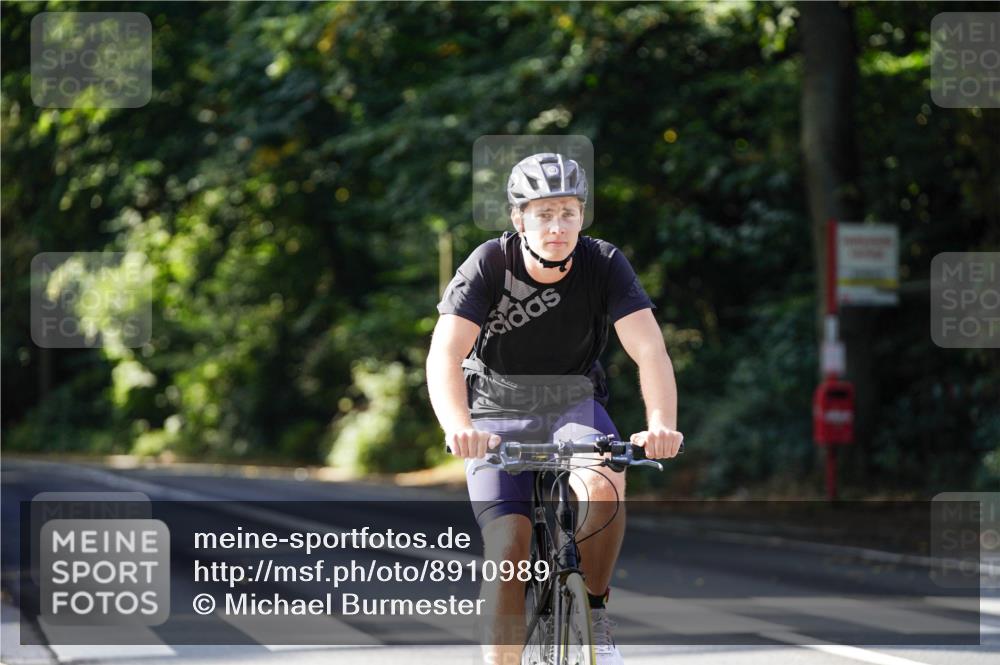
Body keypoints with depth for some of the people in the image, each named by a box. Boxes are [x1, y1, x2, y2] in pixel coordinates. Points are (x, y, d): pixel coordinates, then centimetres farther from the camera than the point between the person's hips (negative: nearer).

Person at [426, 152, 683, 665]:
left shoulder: (604, 264, -17)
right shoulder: (489, 265, -20)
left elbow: (650, 352, -26)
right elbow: (444, 356, -30)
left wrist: (661, 425, -45)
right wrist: (459, 428, -49)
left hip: (573, 407, 1)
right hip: (498, 416, 0)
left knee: (604, 485, -31)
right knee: (507, 553, -18)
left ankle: (594, 613, -8)